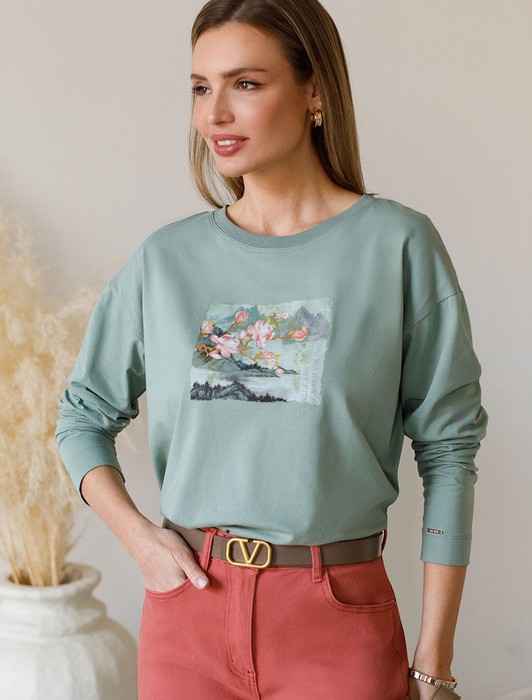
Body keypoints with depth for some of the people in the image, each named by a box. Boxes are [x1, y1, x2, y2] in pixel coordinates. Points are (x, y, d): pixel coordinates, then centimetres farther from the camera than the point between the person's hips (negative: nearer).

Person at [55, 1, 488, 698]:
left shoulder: (398, 245, -6)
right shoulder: (165, 259, 3)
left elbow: (448, 448, -5)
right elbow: (84, 413, 12)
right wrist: (135, 532, -5)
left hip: (339, 616, -2)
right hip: (188, 600, 3)